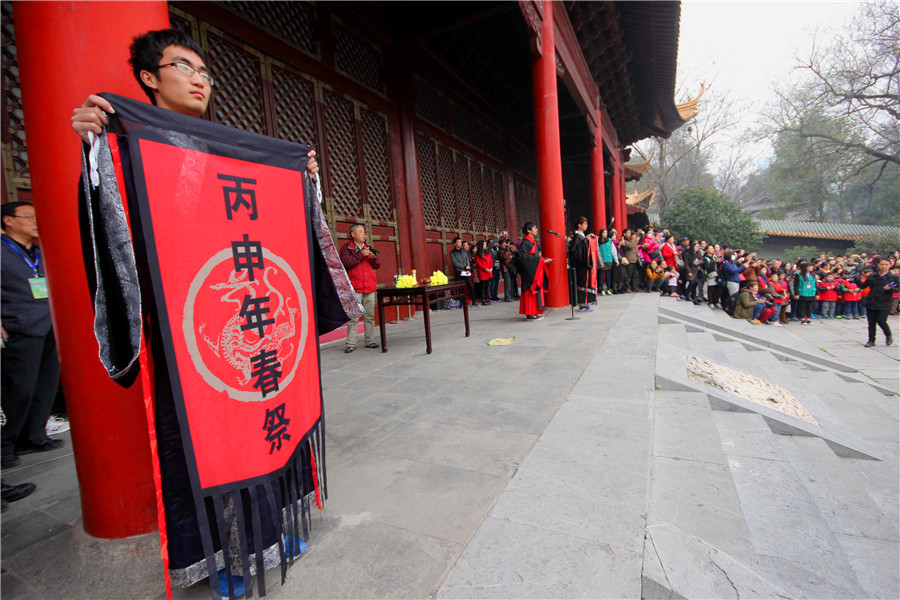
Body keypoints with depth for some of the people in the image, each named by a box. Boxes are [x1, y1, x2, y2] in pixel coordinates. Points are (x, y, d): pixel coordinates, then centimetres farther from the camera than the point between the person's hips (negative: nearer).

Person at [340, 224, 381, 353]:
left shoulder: (368, 248, 19)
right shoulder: (346, 248, 5)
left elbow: (378, 265, 16)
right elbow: (346, 262, -12)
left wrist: (374, 258, -5)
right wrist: (361, 254, -14)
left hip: (370, 287, 5)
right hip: (354, 287, -5)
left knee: (370, 316, 6)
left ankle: (370, 341, 13)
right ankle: (350, 344, -1)